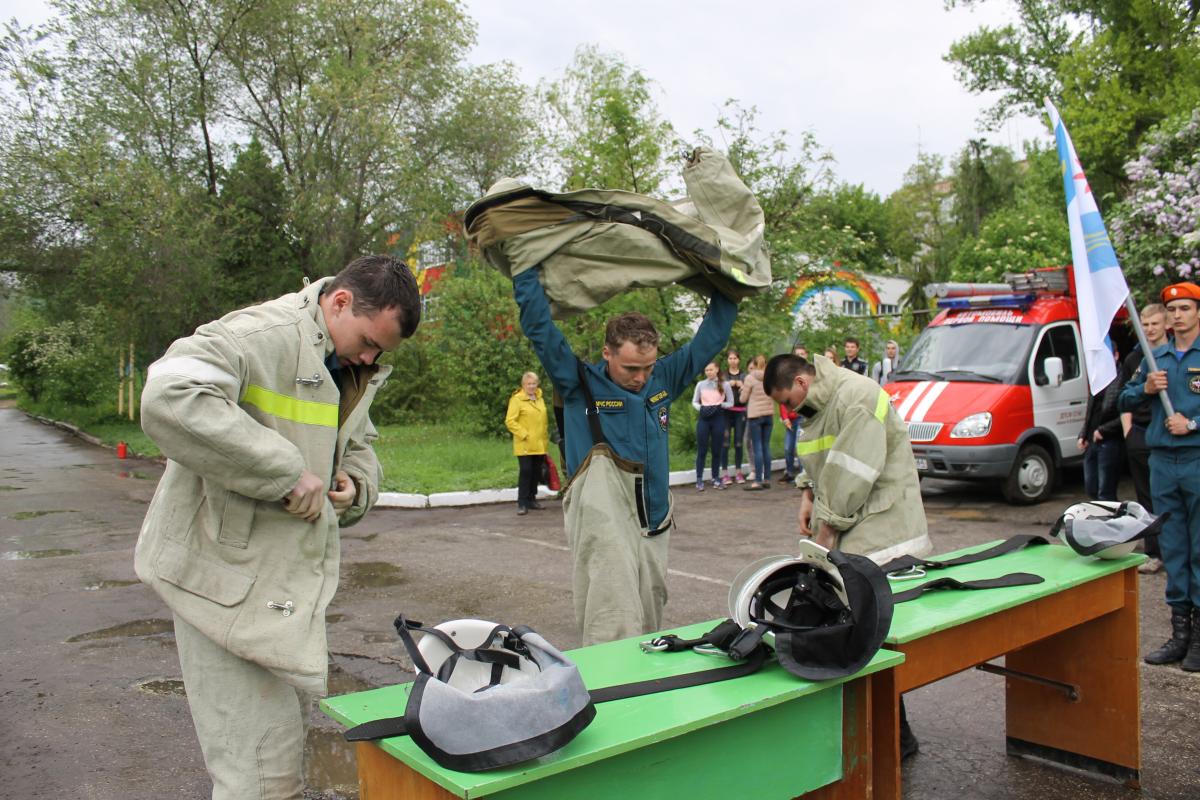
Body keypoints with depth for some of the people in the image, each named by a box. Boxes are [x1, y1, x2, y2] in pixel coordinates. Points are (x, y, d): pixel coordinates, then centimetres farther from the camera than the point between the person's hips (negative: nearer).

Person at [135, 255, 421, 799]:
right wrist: (285, 472, -29)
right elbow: (169, 398, -34)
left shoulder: (353, 371, 12)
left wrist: (356, 483, 3)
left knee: (290, 738, 21)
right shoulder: (265, 335, -19)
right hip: (231, 578, -9)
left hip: (293, 581, 9)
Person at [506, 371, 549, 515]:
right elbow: (510, 421, -12)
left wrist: (545, 438, 15)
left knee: (536, 472, 9)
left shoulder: (540, 399, 15)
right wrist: (523, 434, -15)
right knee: (525, 471, -10)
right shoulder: (516, 399, -6)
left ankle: (531, 499, 21)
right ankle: (522, 503, -6)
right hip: (524, 445, -6)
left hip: (539, 445, 6)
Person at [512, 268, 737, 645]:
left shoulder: (665, 378, 5)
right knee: (614, 636, -13)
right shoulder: (580, 382, -7)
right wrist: (526, 268, -12)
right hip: (603, 527, -5)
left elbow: (711, 337, 14)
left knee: (648, 629, 16)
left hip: (654, 526, 6)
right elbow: (538, 325, -12)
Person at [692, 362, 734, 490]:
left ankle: (716, 478, 17)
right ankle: (699, 480, 2)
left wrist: (720, 405, -12)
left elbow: (730, 403, 6)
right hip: (703, 418, 0)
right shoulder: (701, 385, 5)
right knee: (702, 450, -1)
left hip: (718, 418, 0)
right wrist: (701, 408, -10)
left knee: (717, 450, 6)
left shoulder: (725, 385, 3)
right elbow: (694, 402, 9)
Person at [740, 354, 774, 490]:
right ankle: (767, 479, 11)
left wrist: (743, 390, 15)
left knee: (757, 448, -5)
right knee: (766, 447, 9)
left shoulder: (750, 378, -7)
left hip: (755, 414, -5)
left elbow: (743, 399, -3)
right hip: (769, 414, 5)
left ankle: (758, 481, -7)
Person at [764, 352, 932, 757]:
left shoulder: (855, 398, -17)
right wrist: (809, 495, 7)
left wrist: (826, 533, -14)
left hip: (880, 537, -9)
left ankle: (896, 736, 6)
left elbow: (853, 475, -21)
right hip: (848, 535, 9)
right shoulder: (818, 403, 15)